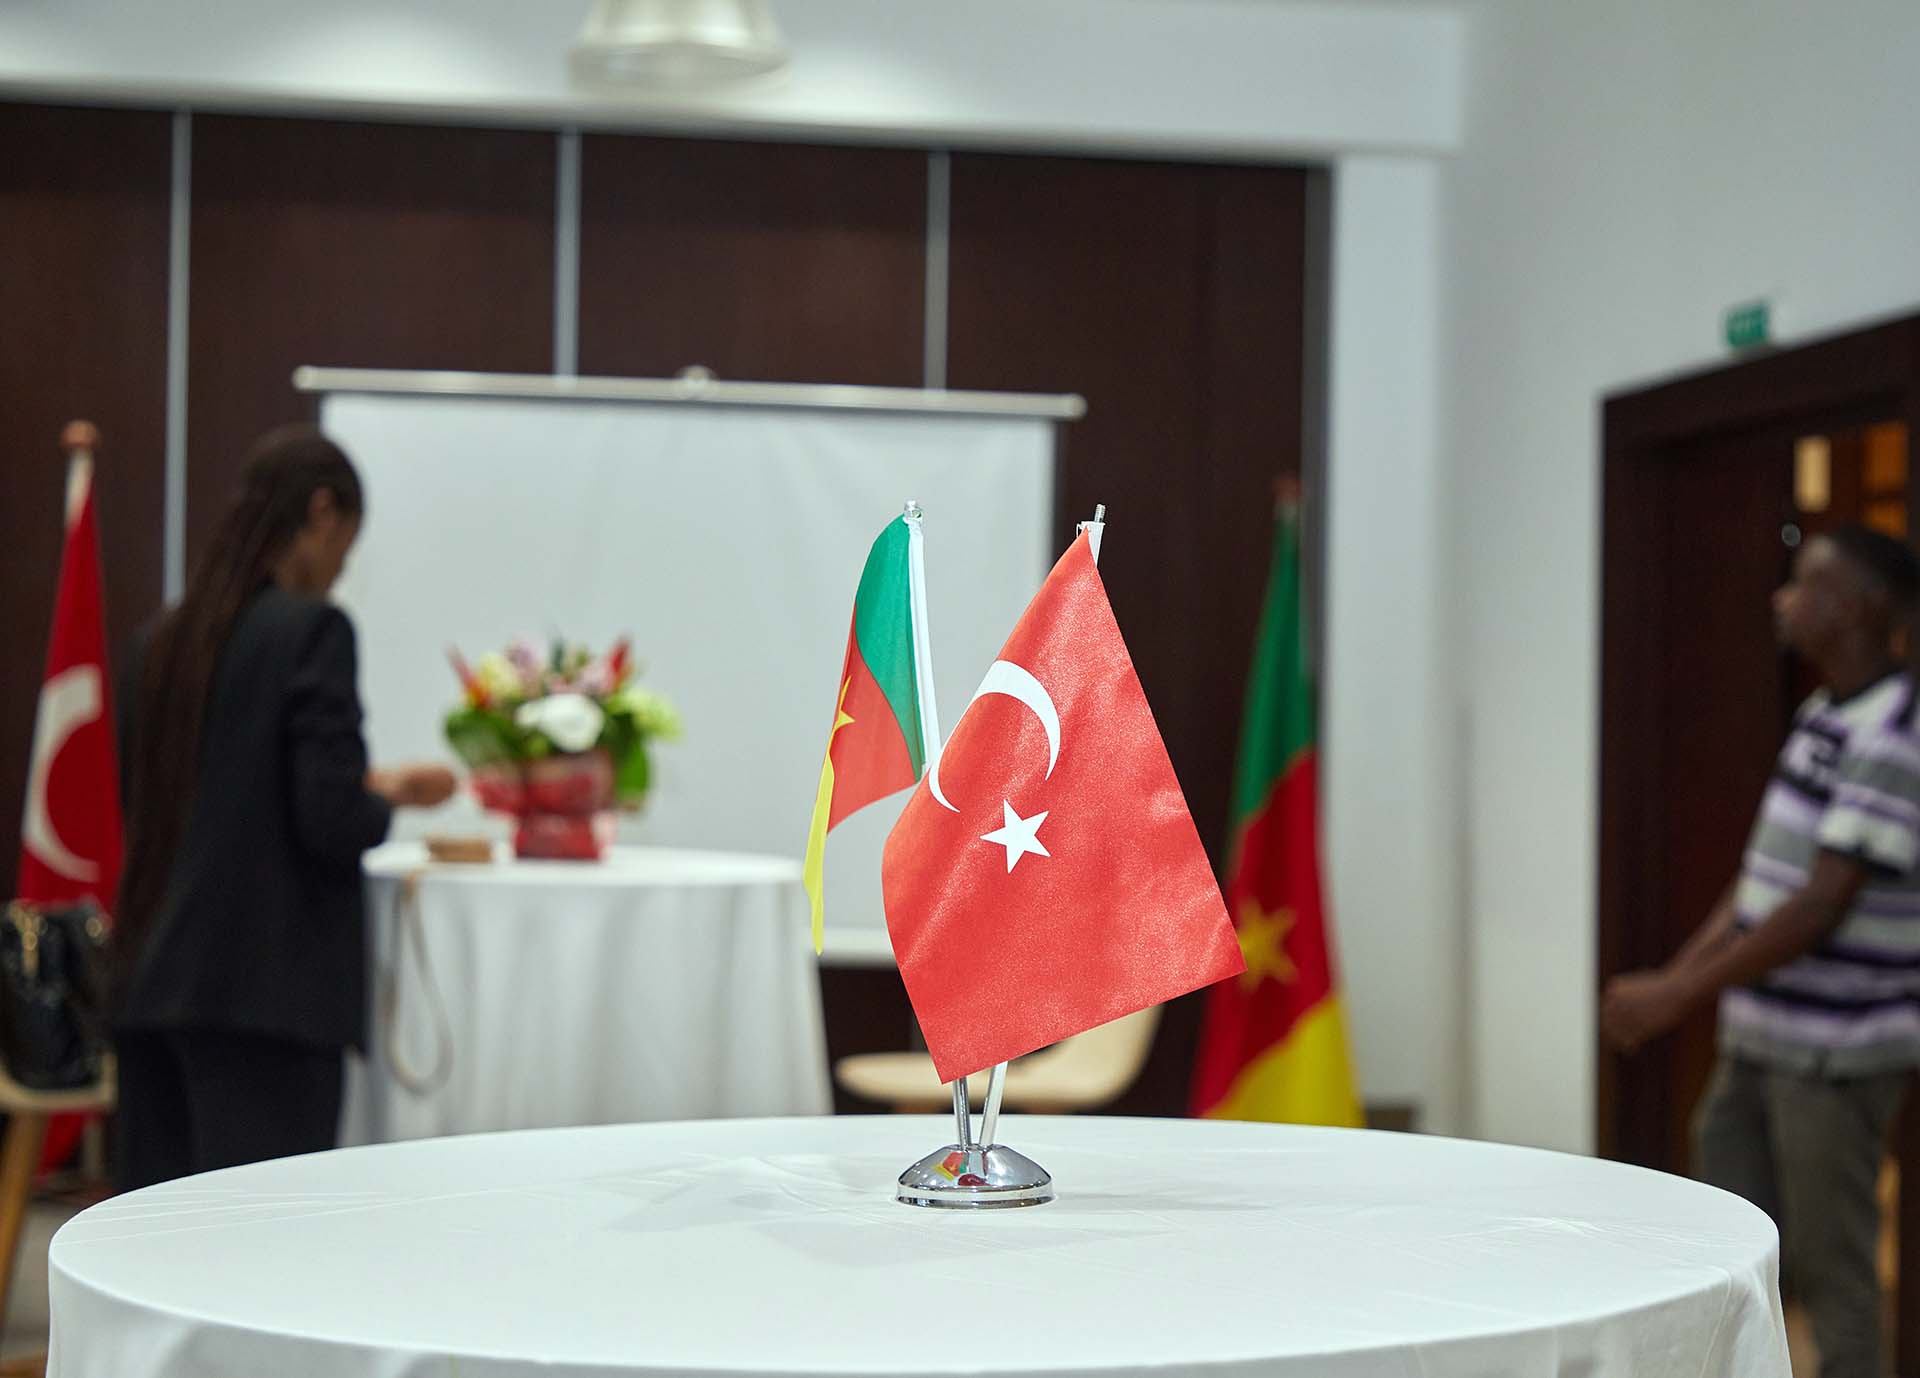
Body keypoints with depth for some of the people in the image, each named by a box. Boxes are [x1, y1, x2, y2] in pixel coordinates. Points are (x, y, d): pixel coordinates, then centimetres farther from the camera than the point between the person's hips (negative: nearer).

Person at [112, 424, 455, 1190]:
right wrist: (393, 793, 5)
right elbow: (333, 820, -17)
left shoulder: (165, 641, 11)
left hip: (153, 981, 8)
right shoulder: (310, 629, -11)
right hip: (270, 985, -7)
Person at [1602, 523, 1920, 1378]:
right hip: (1761, 1041, 9)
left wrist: (1679, 997, -19)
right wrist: (1672, 980, 10)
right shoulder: (1821, 718, 11)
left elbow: (1821, 908, -22)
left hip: (1838, 1052, -9)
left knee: (1831, 1270, 1)